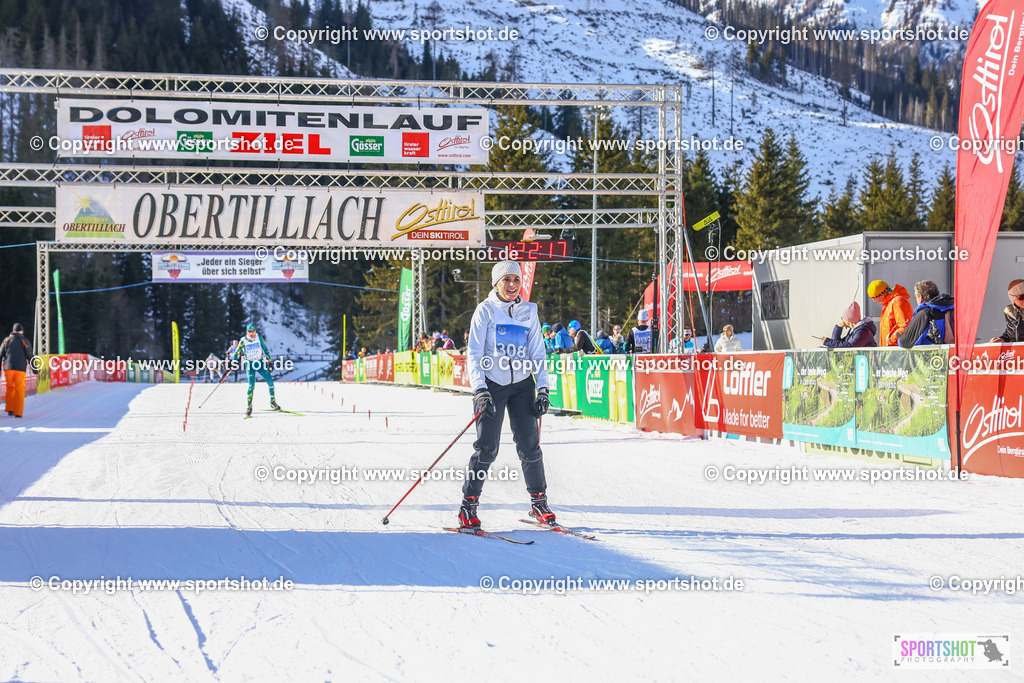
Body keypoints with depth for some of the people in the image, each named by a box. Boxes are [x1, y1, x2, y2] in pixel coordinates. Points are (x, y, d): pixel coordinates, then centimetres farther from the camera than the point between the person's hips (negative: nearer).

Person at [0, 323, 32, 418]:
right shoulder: (24, 341, 2)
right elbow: (30, 356, 0)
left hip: (8, 368, 2)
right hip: (20, 369, -2)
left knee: (10, 389, 16)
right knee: (19, 390, 3)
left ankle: (10, 409, 10)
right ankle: (18, 412, 0)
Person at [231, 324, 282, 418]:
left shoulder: (259, 338, -1)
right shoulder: (243, 341, -6)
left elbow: (266, 350, 6)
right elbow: (237, 352, 2)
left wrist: (269, 362, 4)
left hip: (260, 363, 3)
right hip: (250, 365, -3)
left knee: (270, 382, -4)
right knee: (251, 386, -16)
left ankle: (272, 402, 15)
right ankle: (249, 407, -7)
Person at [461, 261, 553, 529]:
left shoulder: (528, 311, 9)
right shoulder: (485, 310, 0)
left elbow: (538, 353, 11)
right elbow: (474, 355, -4)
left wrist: (543, 390, 1)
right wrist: (480, 391, -15)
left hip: (522, 385, 3)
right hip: (491, 385, -3)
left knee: (529, 445, -3)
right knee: (486, 447, -8)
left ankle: (539, 502, 10)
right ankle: (468, 505, 1)